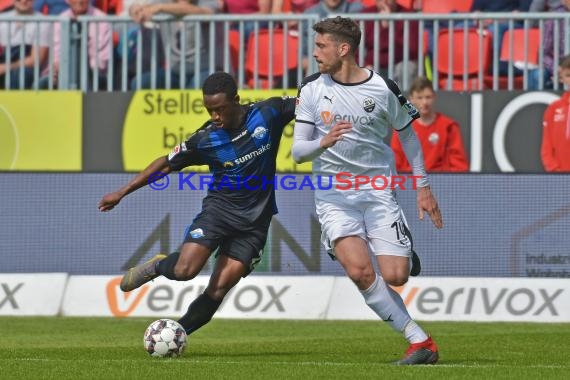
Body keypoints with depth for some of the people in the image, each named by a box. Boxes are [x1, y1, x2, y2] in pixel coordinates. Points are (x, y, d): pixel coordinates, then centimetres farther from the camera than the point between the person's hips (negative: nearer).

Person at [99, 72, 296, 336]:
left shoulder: (268, 114, -8)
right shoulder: (206, 139, -8)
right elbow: (167, 164, 3)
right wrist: (122, 192, 4)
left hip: (255, 220, 0)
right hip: (219, 207, 0)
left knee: (219, 288, -8)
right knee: (185, 270, -21)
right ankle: (157, 266, 14)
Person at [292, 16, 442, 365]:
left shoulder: (383, 89, -4)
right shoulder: (313, 89, 0)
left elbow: (407, 134, 11)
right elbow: (298, 151, 0)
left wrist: (423, 187, 11)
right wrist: (323, 143, -23)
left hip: (378, 190, 0)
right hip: (333, 194, 1)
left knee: (394, 276, -15)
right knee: (360, 271, -21)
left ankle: (405, 254, 23)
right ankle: (420, 341, -14)